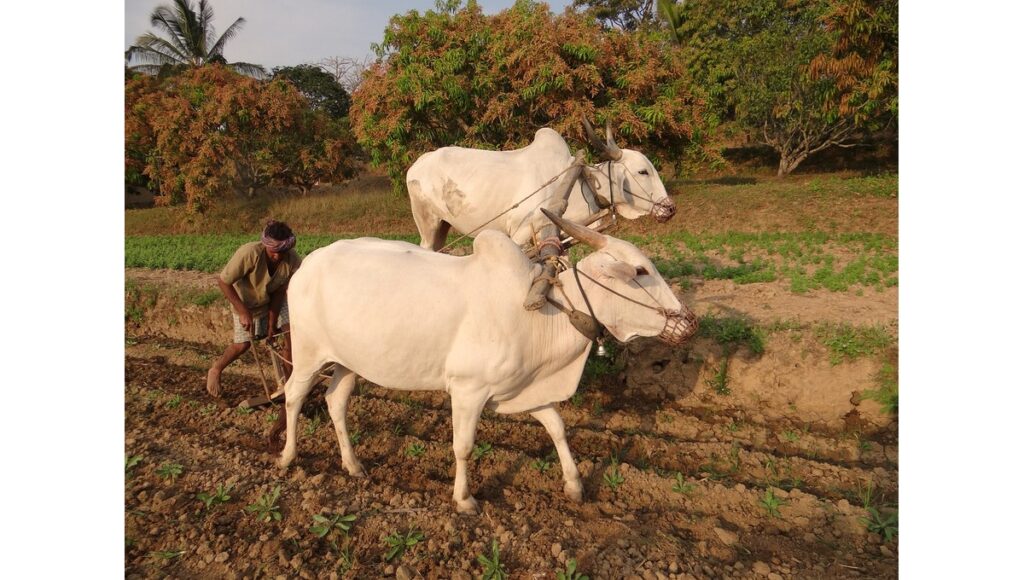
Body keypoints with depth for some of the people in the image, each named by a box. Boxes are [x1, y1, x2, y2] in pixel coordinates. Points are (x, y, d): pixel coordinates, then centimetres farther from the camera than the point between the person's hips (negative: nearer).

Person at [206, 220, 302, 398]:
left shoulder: (293, 261, -30)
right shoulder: (250, 253, -38)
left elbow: (279, 293, -20)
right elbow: (223, 282, -27)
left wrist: (272, 325, -19)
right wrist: (243, 312, -30)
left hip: (273, 299, 3)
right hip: (245, 301, -2)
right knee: (242, 344, -2)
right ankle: (215, 370, 30)